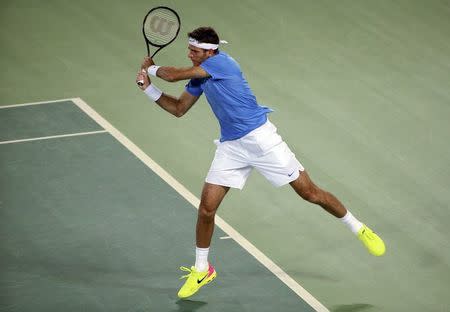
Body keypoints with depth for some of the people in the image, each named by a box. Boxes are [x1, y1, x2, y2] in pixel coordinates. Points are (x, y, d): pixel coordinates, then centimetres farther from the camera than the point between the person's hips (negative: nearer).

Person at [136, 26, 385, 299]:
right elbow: (179, 109, 20)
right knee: (206, 208, -1)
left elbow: (174, 75, -18)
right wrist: (149, 87, 9)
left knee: (310, 192, -1)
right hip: (231, 146, 7)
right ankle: (201, 270, 17)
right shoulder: (200, 77, 8)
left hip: (260, 138, -7)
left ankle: (359, 228, 19)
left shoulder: (221, 62, -18)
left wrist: (152, 68, 3)